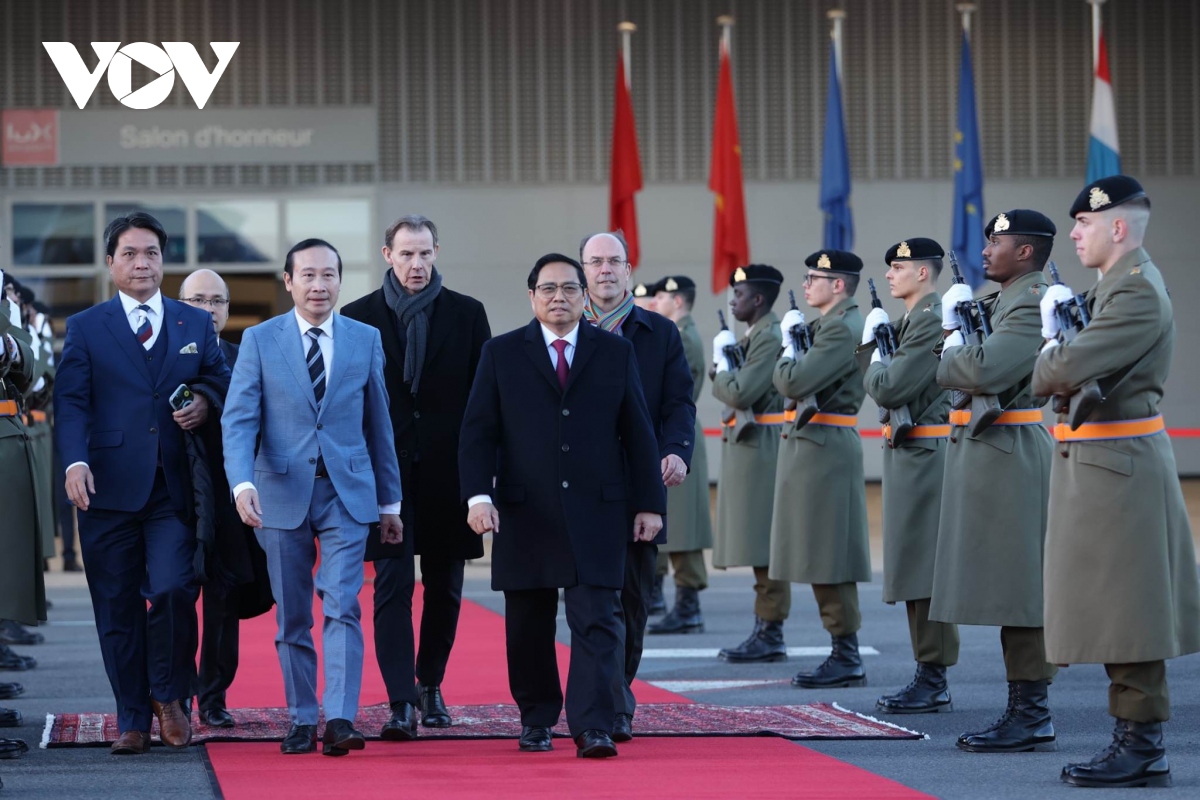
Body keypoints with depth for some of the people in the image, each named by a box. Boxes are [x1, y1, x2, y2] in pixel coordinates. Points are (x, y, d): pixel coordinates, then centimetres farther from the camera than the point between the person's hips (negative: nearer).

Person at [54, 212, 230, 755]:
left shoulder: (196, 325, 14)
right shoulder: (85, 328, 8)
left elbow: (222, 384, 19)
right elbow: (71, 402, 0)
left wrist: (205, 404, -5)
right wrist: (75, 461, -16)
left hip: (173, 488, 0)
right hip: (109, 487, 0)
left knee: (173, 590, -15)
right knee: (117, 608, 3)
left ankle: (168, 696, 8)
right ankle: (133, 720, 13)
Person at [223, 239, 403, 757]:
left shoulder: (365, 340, 6)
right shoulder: (259, 341, 1)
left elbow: (378, 423, 12)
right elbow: (239, 419, -5)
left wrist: (390, 502, 14)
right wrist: (242, 484, -22)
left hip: (348, 493, 0)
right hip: (282, 493, 0)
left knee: (342, 607, -12)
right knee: (292, 619, 6)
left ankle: (340, 720, -18)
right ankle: (302, 721, 15)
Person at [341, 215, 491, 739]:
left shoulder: (467, 314, 5)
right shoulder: (359, 316, 3)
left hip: (448, 471, 2)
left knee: (444, 587, 9)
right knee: (393, 584, -8)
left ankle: (430, 685, 27)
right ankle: (401, 703, -12)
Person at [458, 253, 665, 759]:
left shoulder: (616, 353, 8)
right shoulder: (502, 355, 5)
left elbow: (638, 433, 8)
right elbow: (478, 433, 1)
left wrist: (649, 503, 3)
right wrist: (478, 495, -12)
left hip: (597, 511, 0)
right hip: (524, 513, 0)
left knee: (596, 622, -8)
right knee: (529, 626, 8)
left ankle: (592, 728, -11)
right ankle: (536, 721, 21)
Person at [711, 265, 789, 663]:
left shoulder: (771, 338, -15)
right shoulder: (752, 336, 18)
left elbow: (740, 394, -21)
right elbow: (719, 375, 18)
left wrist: (722, 366, -5)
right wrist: (723, 355, 0)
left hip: (760, 447, -10)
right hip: (746, 446, 10)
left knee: (766, 545, -8)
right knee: (760, 545, 12)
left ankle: (771, 635, -6)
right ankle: (764, 630, 17)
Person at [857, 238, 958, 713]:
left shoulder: (933, 320, -16)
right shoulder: (911, 320, 17)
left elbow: (888, 389, -20)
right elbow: (876, 381, 20)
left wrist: (875, 359, -2)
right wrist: (871, 343, 7)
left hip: (925, 456, -11)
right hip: (908, 455, 11)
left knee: (924, 569, -8)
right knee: (916, 568, 13)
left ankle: (934, 682, -5)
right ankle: (928, 678, 18)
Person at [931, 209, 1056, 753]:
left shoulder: (1033, 304, -14)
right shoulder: (998, 301, 18)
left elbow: (983, 371, -27)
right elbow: (966, 369, 17)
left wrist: (950, 349, -8)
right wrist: (955, 332, -1)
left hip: (1008, 456, -10)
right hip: (984, 453, 10)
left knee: (1020, 586, -7)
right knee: (1008, 588, 11)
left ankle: (1033, 719, -4)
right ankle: (1024, 712, 15)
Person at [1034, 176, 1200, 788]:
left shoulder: (1138, 292, -17)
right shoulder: (1113, 286, 16)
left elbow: (1067, 370, -27)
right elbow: (1059, 369, 16)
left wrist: (1049, 348, -5)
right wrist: (1056, 332, -3)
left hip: (1118, 469, -10)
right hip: (1101, 467, 10)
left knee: (1126, 613, -6)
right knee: (1114, 614, 12)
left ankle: (1142, 748, -1)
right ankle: (1135, 738, 18)